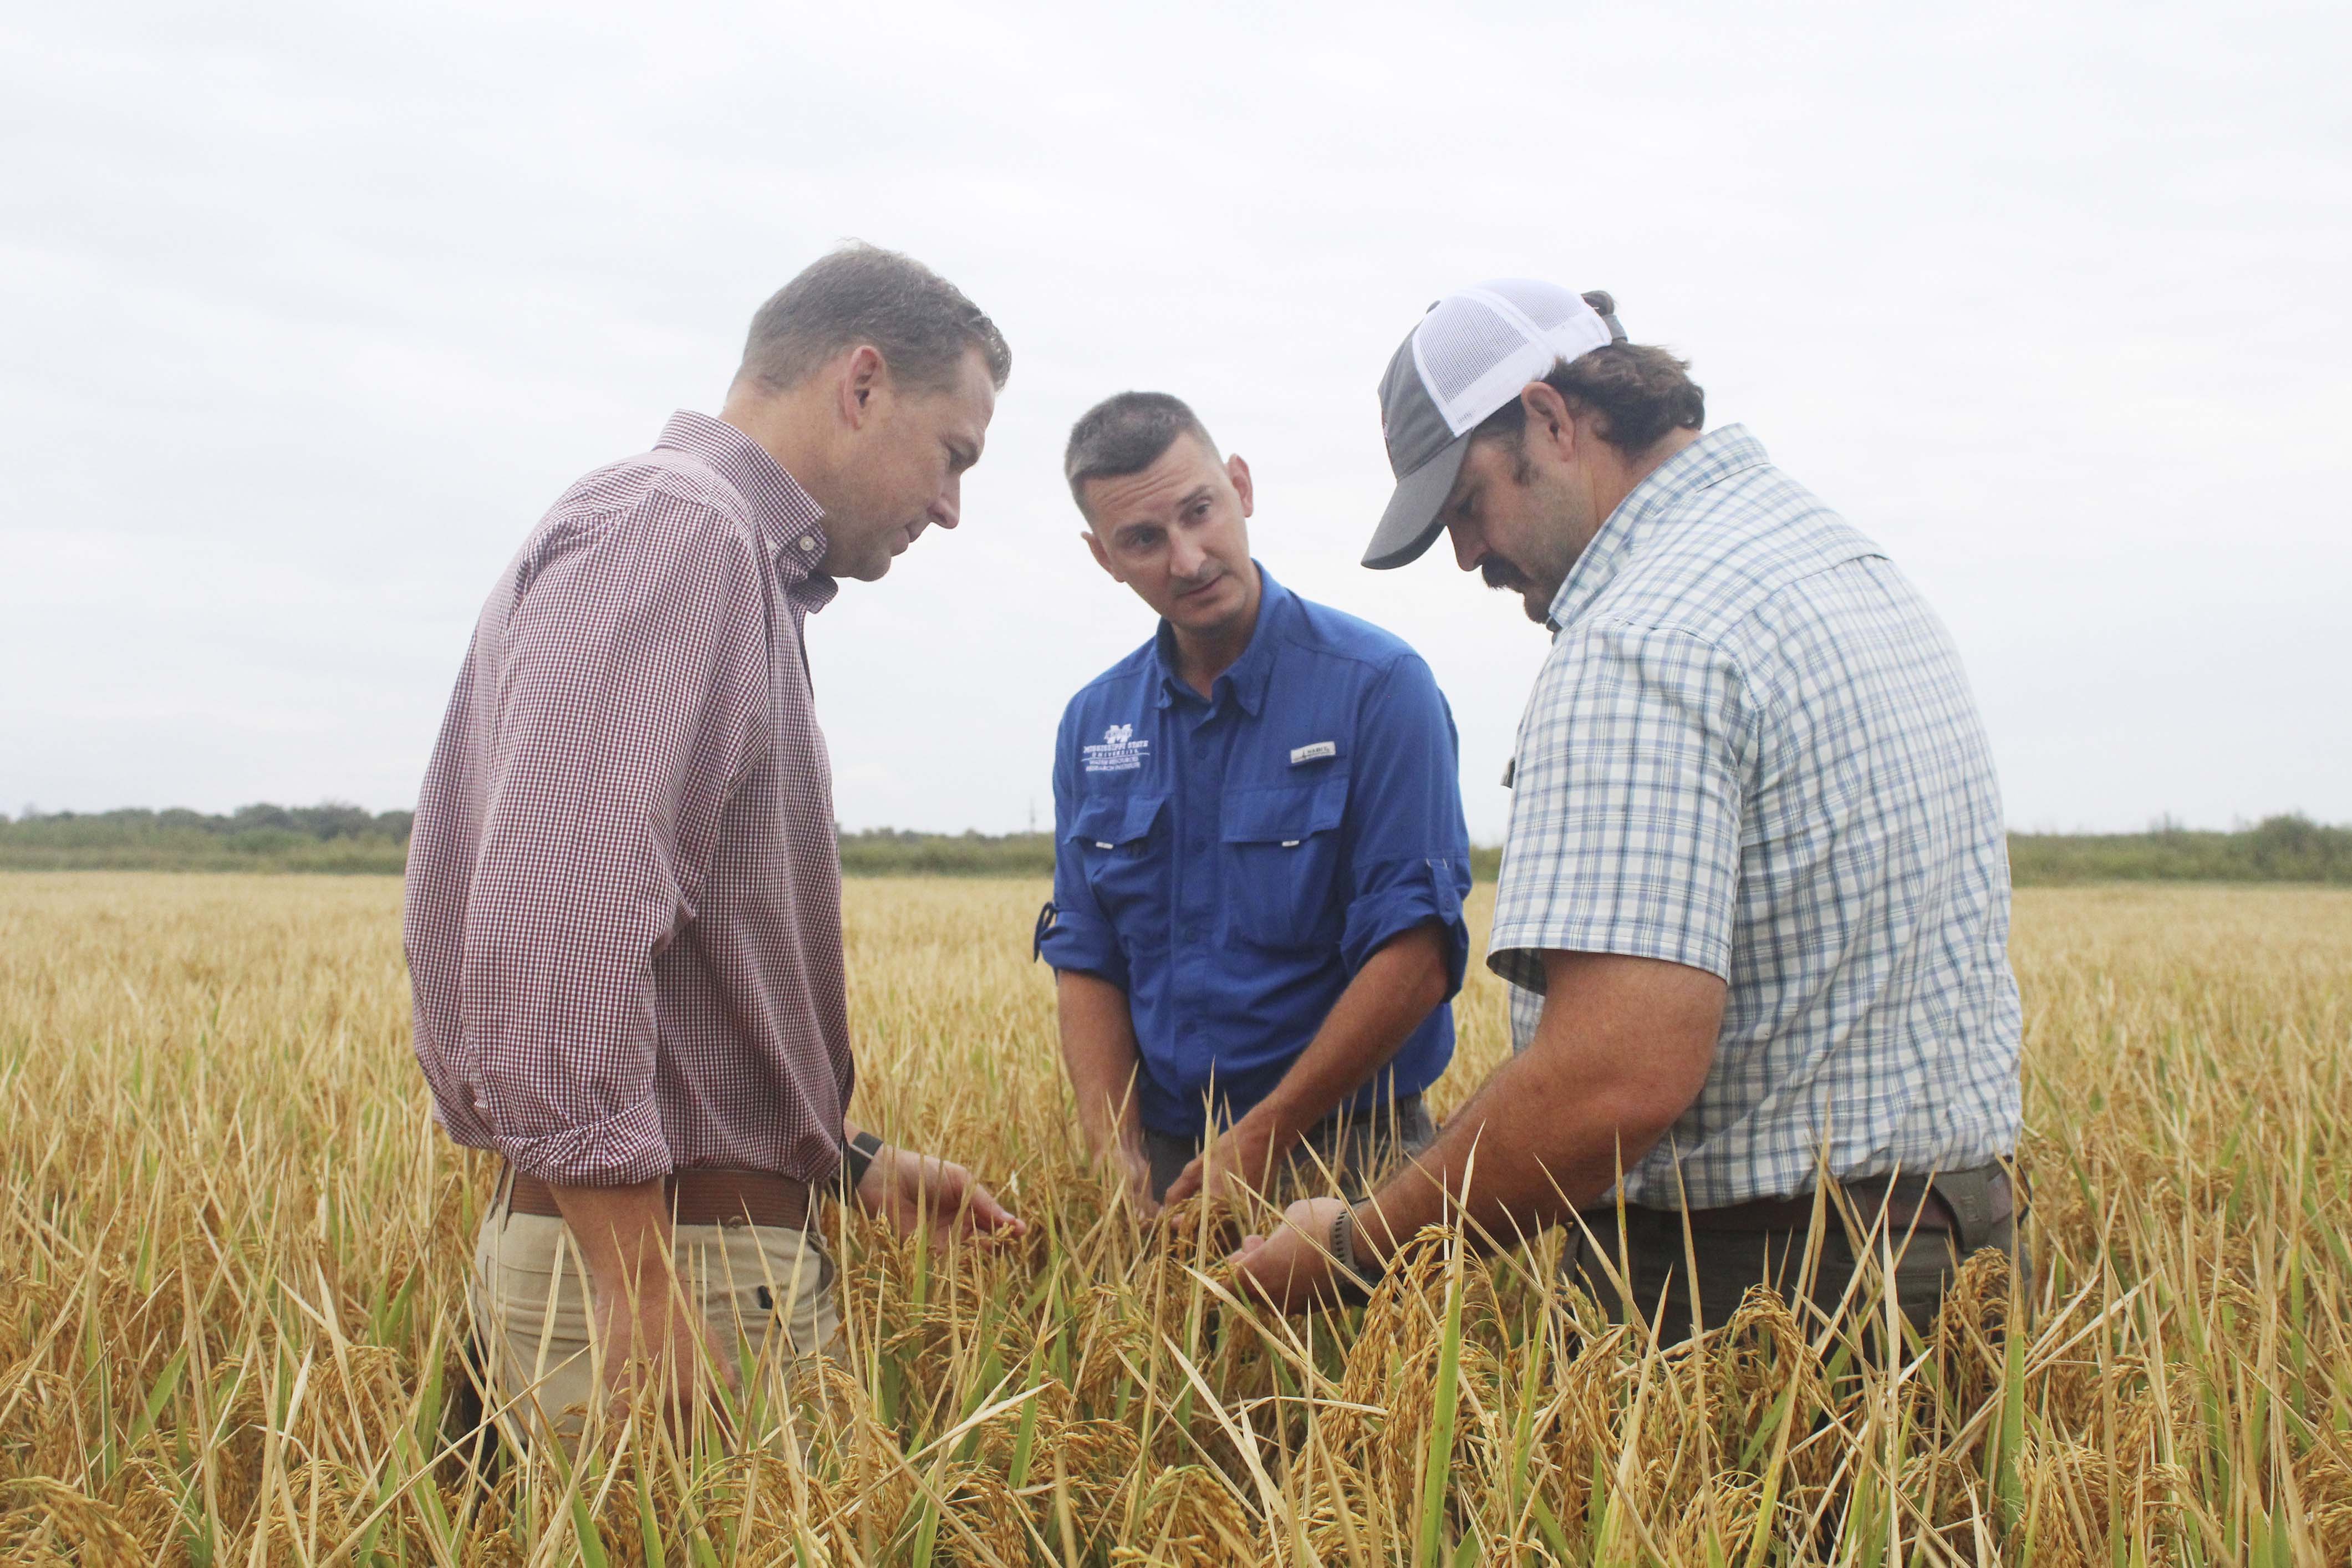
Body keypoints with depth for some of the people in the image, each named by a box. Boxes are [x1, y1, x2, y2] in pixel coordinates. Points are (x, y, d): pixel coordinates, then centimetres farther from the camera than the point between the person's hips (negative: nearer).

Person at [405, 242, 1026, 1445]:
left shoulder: (734, 563, 20)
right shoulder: (673, 526, -13)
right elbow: (554, 925, -26)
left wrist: (852, 1164, 18)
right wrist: (641, 1296, -26)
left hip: (722, 1243, 10)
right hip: (666, 1261, -10)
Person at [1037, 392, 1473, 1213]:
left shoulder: (1378, 685, -11)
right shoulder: (1092, 724, 6)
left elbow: (1416, 956, -16)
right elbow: (1085, 962, 6)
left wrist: (1261, 1139, -17)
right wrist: (1118, 1154, -9)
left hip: (1340, 1154, -4)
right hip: (1165, 1159, 4)